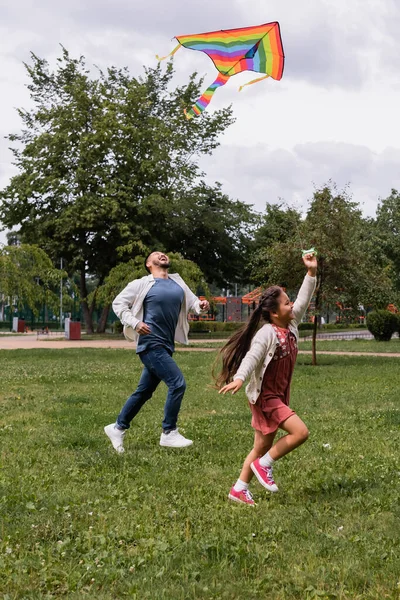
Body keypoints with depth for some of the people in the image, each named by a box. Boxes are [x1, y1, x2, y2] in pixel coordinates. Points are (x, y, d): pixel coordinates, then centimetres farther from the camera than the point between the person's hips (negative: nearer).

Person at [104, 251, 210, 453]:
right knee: (178, 383, -14)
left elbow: (191, 301, 13)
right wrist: (135, 323, -14)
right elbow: (118, 303, -1)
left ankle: (117, 428, 29)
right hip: (151, 344, -7)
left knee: (144, 391, 15)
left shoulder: (178, 282, 14)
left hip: (166, 346, 7)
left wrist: (201, 305, -11)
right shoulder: (143, 284, -3)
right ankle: (169, 433, -2)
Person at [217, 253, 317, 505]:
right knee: (300, 431, -16)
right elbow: (252, 356, -32)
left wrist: (311, 273, 2)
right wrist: (239, 378, -48)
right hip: (265, 397, -9)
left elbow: (304, 300, 9)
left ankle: (239, 489, 20)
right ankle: (264, 465, -1)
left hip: (279, 397, 9)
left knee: (263, 447, 12)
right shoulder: (267, 333, -19)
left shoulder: (291, 326, 4)